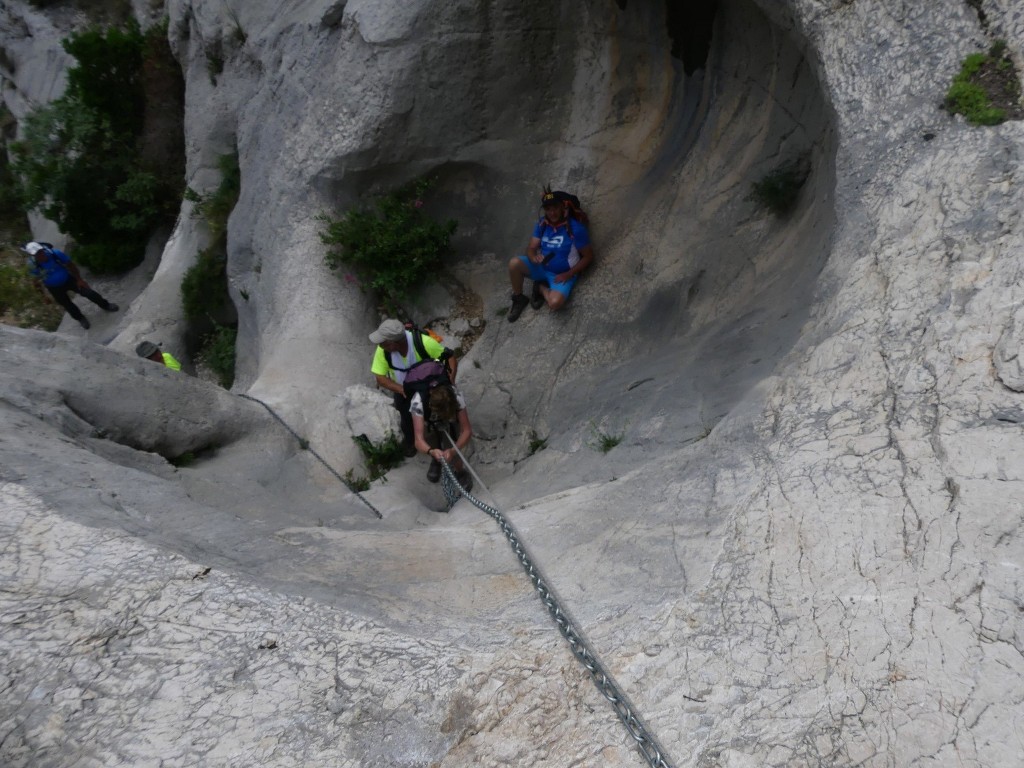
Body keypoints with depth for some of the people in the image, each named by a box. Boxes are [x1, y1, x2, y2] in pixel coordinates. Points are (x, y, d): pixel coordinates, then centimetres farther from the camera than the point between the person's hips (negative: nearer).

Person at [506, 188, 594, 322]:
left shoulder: (576, 228, -18)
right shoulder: (542, 224, -3)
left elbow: (588, 256, -11)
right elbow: (531, 248, -2)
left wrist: (568, 274, -18)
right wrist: (534, 257, -28)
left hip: (562, 274, -4)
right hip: (542, 268, 4)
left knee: (555, 303, -34)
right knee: (514, 263, -25)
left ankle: (541, 288, 2)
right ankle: (519, 299, -1)